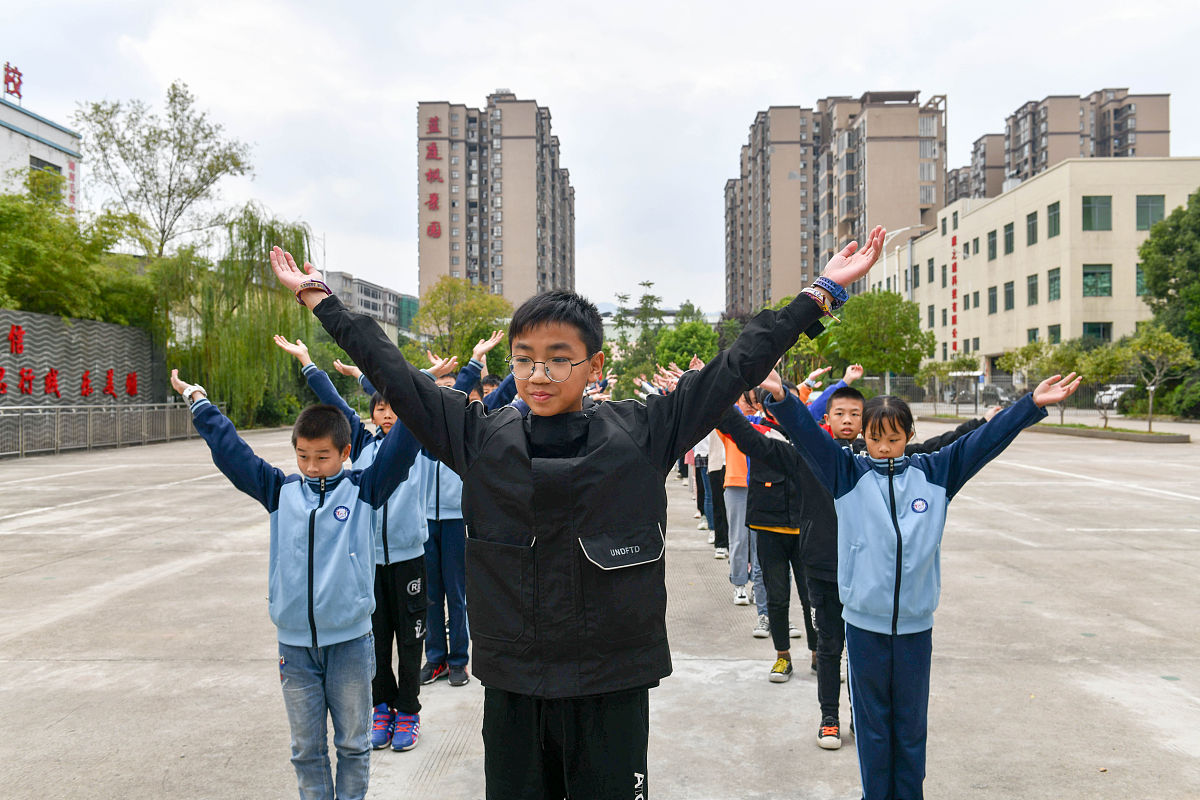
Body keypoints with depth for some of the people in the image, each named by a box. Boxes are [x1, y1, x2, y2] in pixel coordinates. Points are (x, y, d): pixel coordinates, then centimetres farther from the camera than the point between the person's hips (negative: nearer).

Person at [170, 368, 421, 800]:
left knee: (352, 743, 13)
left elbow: (402, 444, -7)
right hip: (294, 644, 2)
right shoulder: (280, 491, 4)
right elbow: (230, 450, 9)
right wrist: (198, 401, 13)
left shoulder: (363, 489, -2)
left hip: (350, 640, -2)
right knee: (306, 748, 14)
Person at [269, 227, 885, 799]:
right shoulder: (481, 439, -2)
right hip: (511, 686, 2)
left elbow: (735, 368, -4)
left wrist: (820, 294, -2)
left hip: (613, 688, -1)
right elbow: (393, 374, 2)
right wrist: (318, 297, 6)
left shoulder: (642, 434, -6)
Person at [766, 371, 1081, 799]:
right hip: (864, 622, -1)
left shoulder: (934, 472, 4)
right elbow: (808, 434, -13)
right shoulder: (848, 473, -2)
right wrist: (781, 398, -28)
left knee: (911, 723, 15)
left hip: (916, 623, 2)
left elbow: (985, 440, 2)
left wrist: (1032, 404, -5)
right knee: (871, 722, 12)